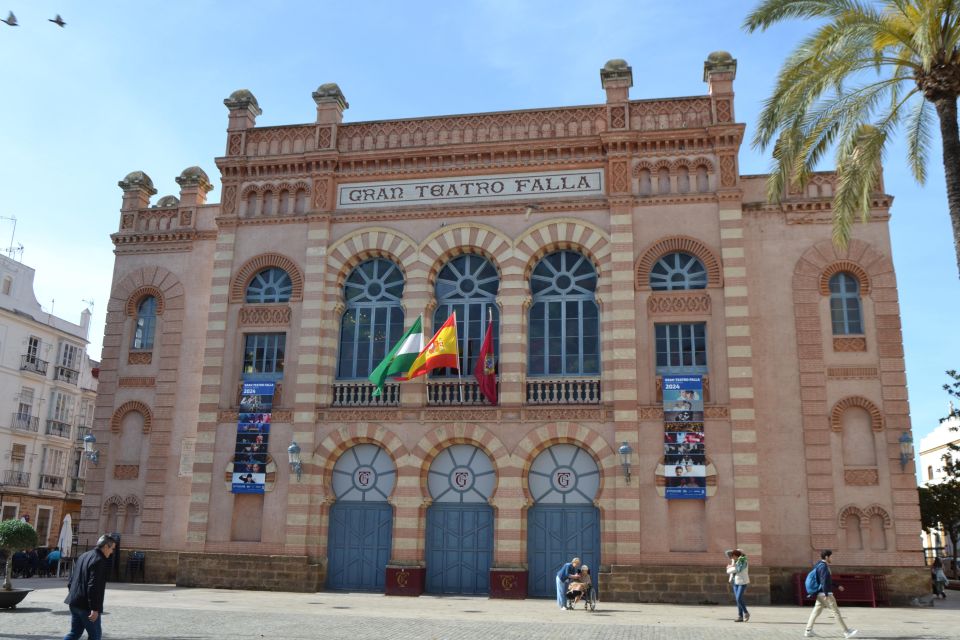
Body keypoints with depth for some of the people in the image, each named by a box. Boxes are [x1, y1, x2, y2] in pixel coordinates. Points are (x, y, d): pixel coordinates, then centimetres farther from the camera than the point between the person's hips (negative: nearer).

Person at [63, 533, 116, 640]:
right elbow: (93, 586, -24)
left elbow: (70, 581, 18)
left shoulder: (83, 556, 13)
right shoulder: (99, 560, -17)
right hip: (87, 606, -9)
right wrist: (95, 608, -23)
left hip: (74, 603, 9)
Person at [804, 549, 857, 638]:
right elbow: (823, 581, -23)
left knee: (816, 612, 8)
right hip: (825, 593, -10)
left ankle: (808, 631, 6)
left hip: (821, 594, 10)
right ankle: (846, 632, 5)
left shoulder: (820, 565, 17)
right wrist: (826, 594, -25)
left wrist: (837, 585, 30)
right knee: (836, 611, -2)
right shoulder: (823, 566, -15)